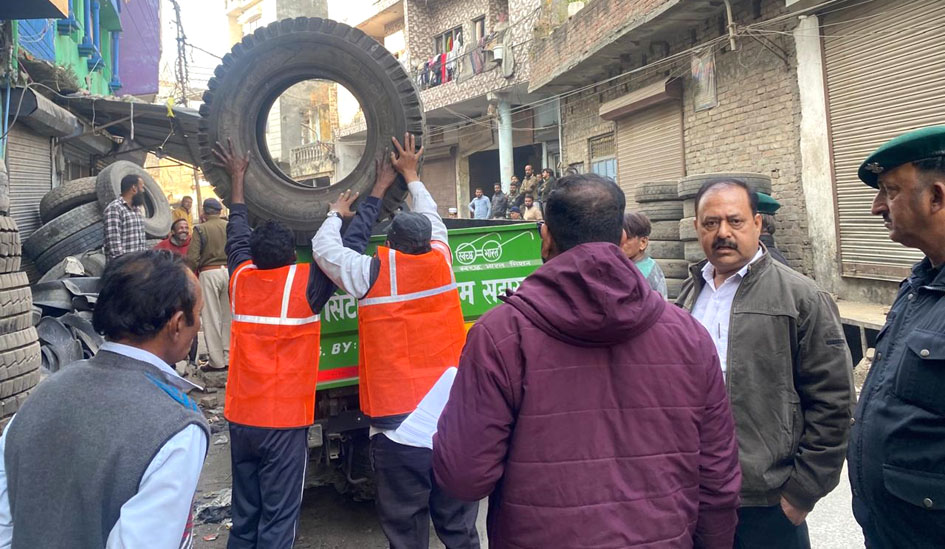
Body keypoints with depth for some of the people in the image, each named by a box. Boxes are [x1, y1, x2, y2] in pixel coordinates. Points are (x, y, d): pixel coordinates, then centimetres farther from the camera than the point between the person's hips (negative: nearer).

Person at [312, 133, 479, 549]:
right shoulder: (442, 262, 2)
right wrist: (411, 175, 35)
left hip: (400, 433, -3)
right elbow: (432, 220, 22)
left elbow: (323, 248, 9)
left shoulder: (373, 274, -7)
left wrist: (336, 214, 28)